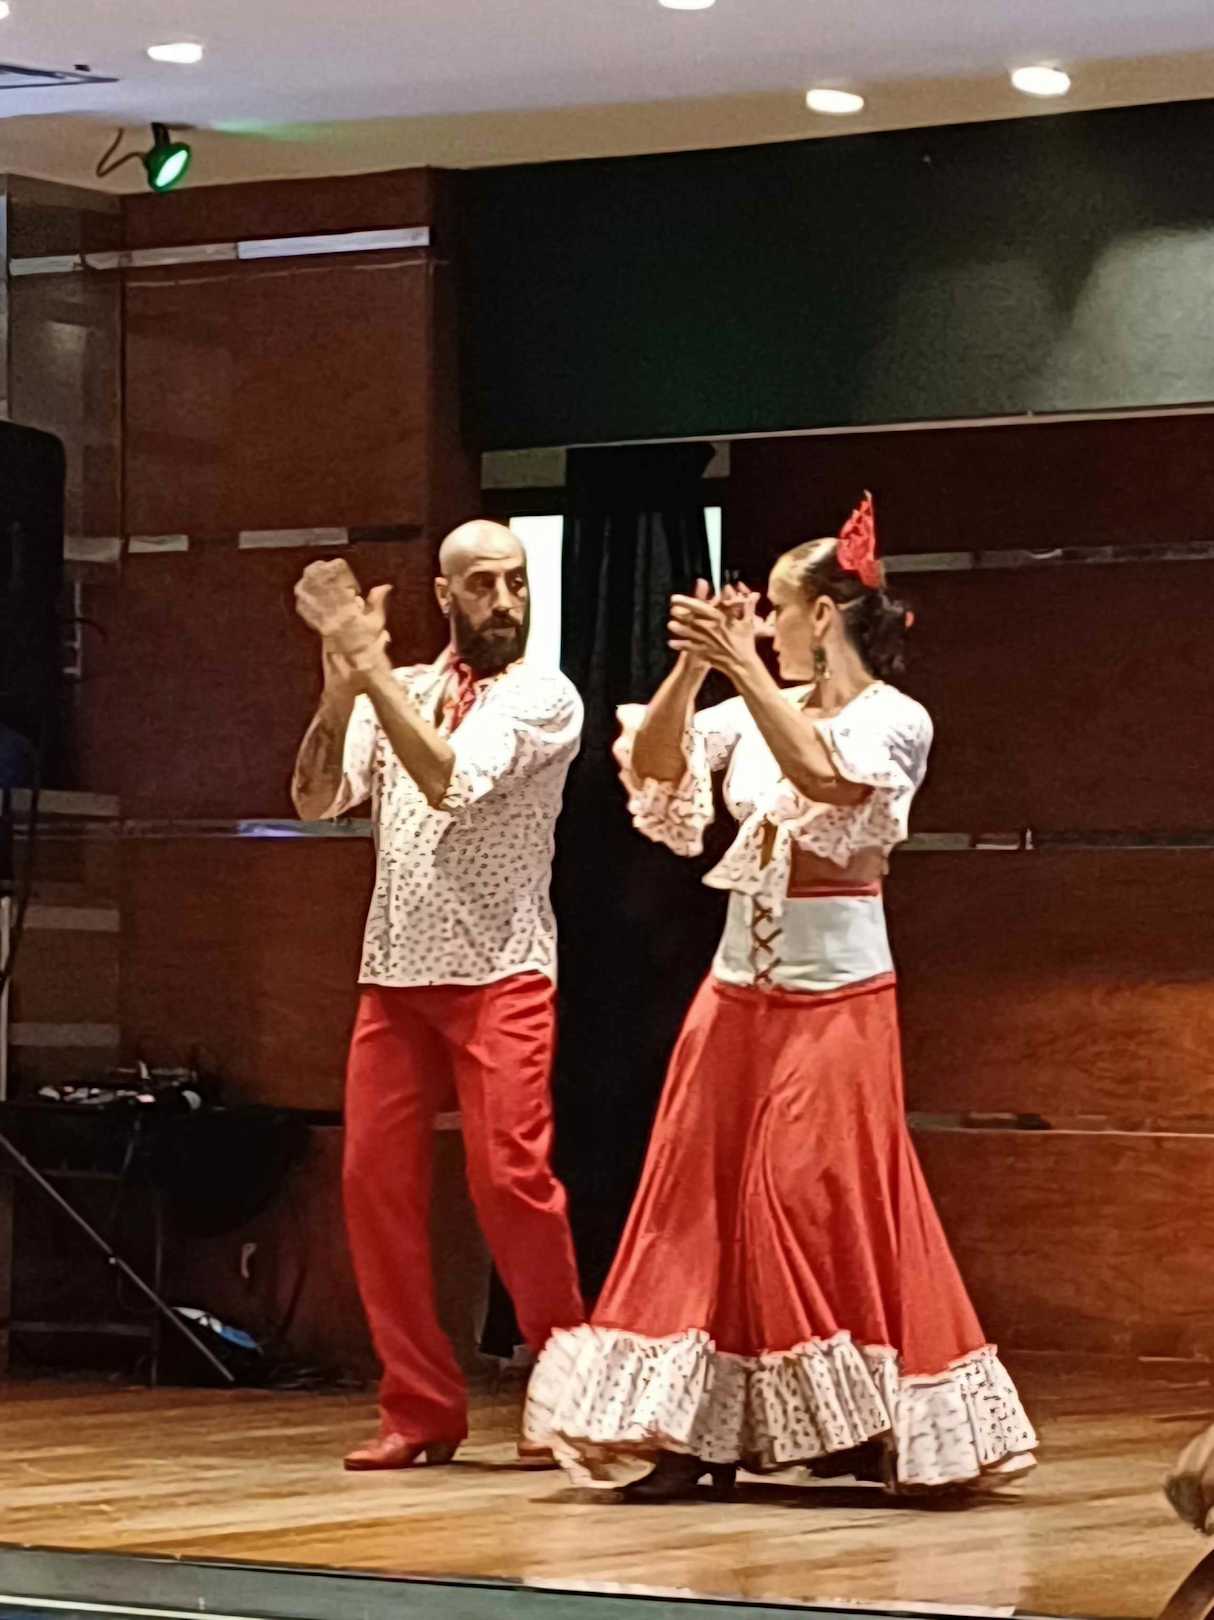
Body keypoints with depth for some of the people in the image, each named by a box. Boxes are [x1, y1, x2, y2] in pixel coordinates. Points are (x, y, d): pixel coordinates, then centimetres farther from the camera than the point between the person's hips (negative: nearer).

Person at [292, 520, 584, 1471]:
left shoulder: (546, 698, -2)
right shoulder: (393, 694, 12)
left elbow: (454, 781, -17)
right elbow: (316, 800, 0)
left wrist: (374, 672, -16)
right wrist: (343, 681, -12)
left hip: (501, 974, -5)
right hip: (393, 973, 5)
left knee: (511, 1177, -14)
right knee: (375, 1182, 0)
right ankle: (421, 1411, 9)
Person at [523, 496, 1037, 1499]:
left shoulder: (895, 721, -7)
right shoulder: (759, 711, 10)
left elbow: (824, 781, -26)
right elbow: (653, 770, 1)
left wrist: (746, 668, -25)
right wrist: (692, 668, -12)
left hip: (837, 993, -6)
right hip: (738, 989, 6)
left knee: (819, 1198, -9)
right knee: (702, 1193, 2)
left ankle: (870, 1423, 2)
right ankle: (701, 1429, 4)